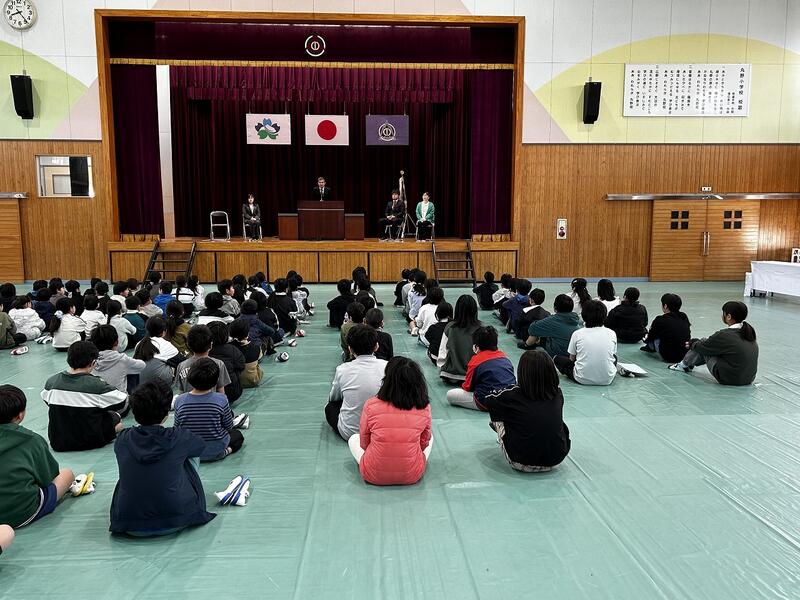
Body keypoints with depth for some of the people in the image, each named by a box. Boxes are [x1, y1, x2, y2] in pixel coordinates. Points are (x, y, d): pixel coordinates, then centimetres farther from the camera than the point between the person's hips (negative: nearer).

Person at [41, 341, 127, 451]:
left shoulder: (51, 382, -10)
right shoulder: (96, 385, -24)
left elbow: (47, 401, 10)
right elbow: (124, 401, -13)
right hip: (91, 442, -4)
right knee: (116, 418, 20)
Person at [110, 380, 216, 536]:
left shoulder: (123, 440, -5)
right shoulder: (180, 438, -11)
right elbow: (201, 445, 12)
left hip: (130, 526, 3)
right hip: (175, 523, -3)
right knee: (191, 457, 17)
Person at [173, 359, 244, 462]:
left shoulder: (179, 401, -17)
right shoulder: (221, 400, -24)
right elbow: (229, 427, -9)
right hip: (214, 450, -3)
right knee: (237, 435, 28)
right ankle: (226, 451, 3)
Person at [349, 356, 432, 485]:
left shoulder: (371, 405, -13)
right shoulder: (424, 408, -10)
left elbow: (364, 444, 1)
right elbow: (424, 443, 5)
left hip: (374, 476, 0)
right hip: (412, 476, 1)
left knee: (353, 439, 27)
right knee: (430, 438, 28)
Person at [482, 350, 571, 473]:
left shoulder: (513, 395, -14)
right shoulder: (558, 393, -5)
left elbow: (488, 398, 5)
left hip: (522, 464, -3)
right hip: (556, 460, 4)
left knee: (497, 416, 10)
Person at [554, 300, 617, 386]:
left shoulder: (577, 334, -3)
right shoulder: (611, 334, 1)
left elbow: (572, 358, 8)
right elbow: (613, 355, 15)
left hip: (583, 379, -1)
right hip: (607, 380, 2)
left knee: (557, 359, 19)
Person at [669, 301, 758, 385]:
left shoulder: (725, 335, -22)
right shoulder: (749, 330, 1)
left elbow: (702, 347, -5)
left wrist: (692, 343, 18)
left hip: (730, 378, -7)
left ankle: (684, 364, 31)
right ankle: (689, 364, 42)